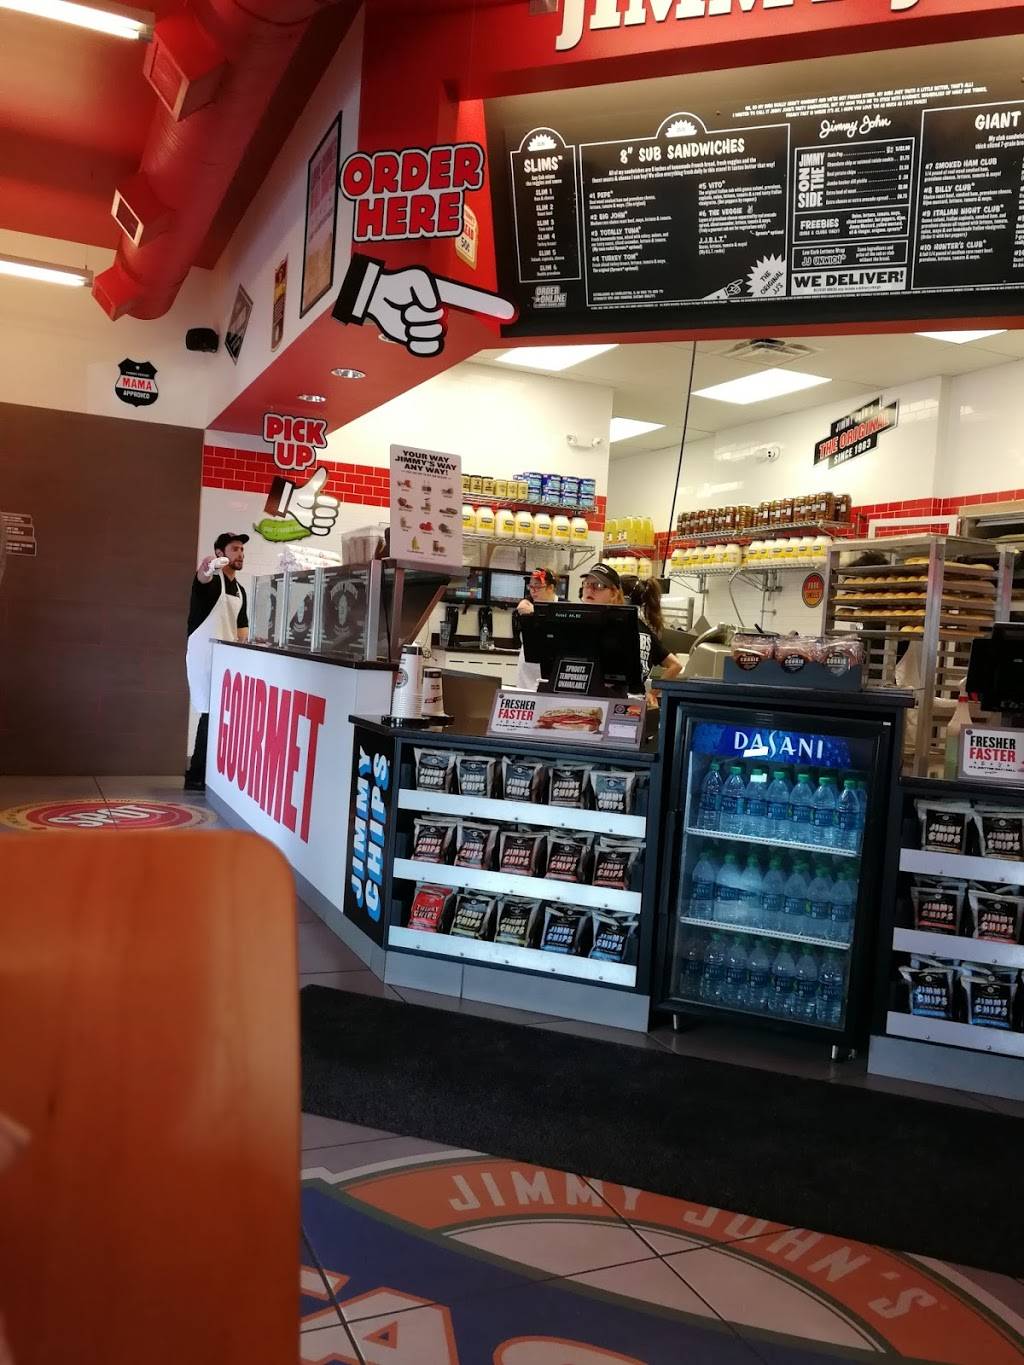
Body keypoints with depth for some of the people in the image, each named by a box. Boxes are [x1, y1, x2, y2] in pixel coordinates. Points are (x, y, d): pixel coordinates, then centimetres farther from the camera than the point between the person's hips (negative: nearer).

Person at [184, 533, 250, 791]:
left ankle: (202, 773, 19)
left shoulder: (240, 591, 17)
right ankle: (198, 776, -2)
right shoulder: (211, 578, -6)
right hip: (204, 653, -8)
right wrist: (206, 568, -56)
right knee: (212, 713, -10)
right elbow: (202, 577, -32)